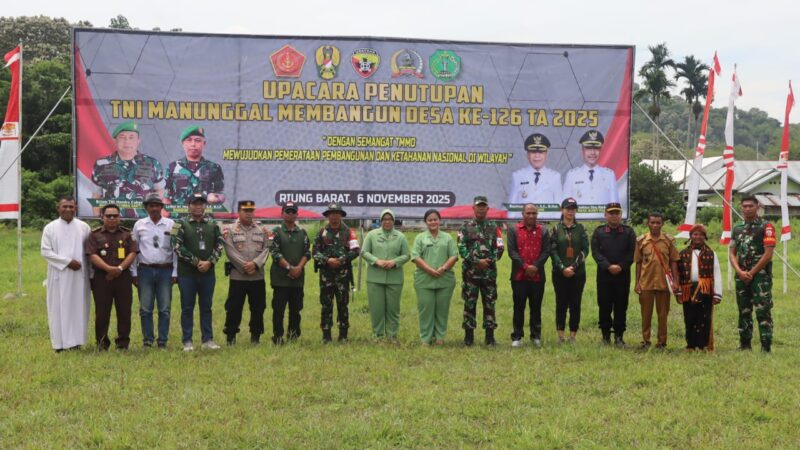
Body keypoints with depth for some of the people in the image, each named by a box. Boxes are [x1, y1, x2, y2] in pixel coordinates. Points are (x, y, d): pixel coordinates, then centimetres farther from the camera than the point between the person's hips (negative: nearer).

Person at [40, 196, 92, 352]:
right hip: (59, 274, -1)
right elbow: (45, 252, -5)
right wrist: (67, 262, -13)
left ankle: (75, 340, 9)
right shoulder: (50, 228, 1)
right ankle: (60, 342, 4)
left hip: (79, 274, 2)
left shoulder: (83, 227, 5)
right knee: (59, 308, 0)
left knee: (78, 307, 3)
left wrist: (91, 271, -1)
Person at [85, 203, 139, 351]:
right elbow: (92, 256, -6)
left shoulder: (127, 234, 11)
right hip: (102, 278, -1)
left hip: (123, 277, 1)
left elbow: (132, 254, 1)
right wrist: (109, 268, -19)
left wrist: (120, 268, -14)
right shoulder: (95, 235, 6)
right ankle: (102, 343, 9)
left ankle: (123, 343, 11)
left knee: (124, 311, 2)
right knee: (102, 312, 1)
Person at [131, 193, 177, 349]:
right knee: (145, 308, 2)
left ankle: (162, 341, 8)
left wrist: (175, 273, 0)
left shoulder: (171, 224, 3)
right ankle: (147, 341, 10)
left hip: (165, 270, -1)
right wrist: (134, 273, 5)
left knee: (165, 308, 1)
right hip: (145, 270, 1)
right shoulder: (139, 225, 6)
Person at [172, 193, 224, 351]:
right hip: (187, 273, -3)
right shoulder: (181, 224, -1)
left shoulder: (213, 224, 9)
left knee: (206, 307, 9)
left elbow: (219, 246, 6)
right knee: (187, 308, 3)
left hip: (208, 273, 3)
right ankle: (187, 341, 9)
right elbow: (178, 247, -10)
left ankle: (208, 339, 15)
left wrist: (209, 262, -10)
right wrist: (196, 262, -13)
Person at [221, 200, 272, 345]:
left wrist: (255, 264, -16)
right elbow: (230, 251, -7)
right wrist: (244, 266, -15)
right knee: (234, 307, 1)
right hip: (237, 277, -2)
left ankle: (256, 336, 18)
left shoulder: (263, 230, 10)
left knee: (258, 307, 7)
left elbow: (266, 249, -1)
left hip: (258, 277, 2)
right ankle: (230, 336, 12)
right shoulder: (229, 230, 2)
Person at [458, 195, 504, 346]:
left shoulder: (494, 227, 8)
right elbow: (461, 248, -4)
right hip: (470, 272, -1)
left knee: (489, 304, 4)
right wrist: (476, 261, -13)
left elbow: (499, 249, 3)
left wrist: (489, 261, -13)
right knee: (469, 304, 2)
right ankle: (469, 336, 9)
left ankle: (490, 336, 9)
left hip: (489, 272, 1)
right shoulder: (466, 227, 4)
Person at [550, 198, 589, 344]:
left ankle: (573, 336, 8)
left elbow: (585, 250, 0)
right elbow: (552, 250, -2)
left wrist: (574, 267, -11)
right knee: (561, 303, 1)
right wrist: (563, 268, -13)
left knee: (575, 304, 2)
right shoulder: (556, 229, 4)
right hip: (560, 273, -1)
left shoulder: (581, 229, 7)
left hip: (578, 273, 1)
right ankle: (560, 336, 7)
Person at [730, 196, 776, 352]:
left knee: (763, 311, -9)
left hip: (761, 275, -5)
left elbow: (768, 254, -10)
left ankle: (766, 347, -9)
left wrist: (751, 273, -11)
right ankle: (744, 345, 17)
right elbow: (732, 254, 12)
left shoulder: (766, 227, -3)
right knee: (744, 311, 9)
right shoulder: (737, 228, 14)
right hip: (741, 276, 5)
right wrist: (740, 272, -6)